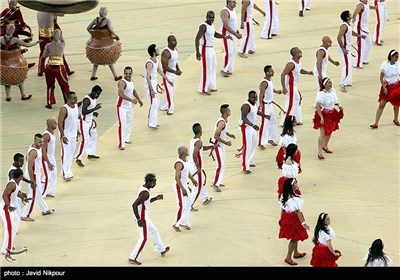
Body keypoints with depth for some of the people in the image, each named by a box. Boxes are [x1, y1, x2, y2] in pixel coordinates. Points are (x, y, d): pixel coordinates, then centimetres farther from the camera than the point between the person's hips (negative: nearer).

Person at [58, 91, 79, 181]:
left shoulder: (76, 106, 4)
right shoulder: (64, 109, -21)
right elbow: (60, 123, -21)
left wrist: (77, 131, 19)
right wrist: (62, 136, -24)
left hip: (73, 134, 8)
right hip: (66, 135, -8)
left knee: (71, 154, 14)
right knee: (65, 154, -5)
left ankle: (67, 171, 24)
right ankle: (66, 174, -2)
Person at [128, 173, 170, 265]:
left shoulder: (143, 188, 5)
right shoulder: (145, 192, -25)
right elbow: (134, 205, -31)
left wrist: (156, 198, 10)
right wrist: (138, 220, -29)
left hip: (144, 216, 10)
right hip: (142, 217, -10)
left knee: (154, 231, 25)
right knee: (143, 238, -2)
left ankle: (162, 250, 40)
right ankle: (132, 258, 3)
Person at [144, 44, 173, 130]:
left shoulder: (156, 61, 3)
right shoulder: (149, 63, -26)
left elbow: (160, 71, 19)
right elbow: (148, 77, -28)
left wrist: (168, 80, 24)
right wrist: (152, 90, -30)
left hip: (154, 84, 10)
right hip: (149, 85, -10)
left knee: (157, 103, 17)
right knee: (153, 104, -8)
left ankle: (154, 122, 26)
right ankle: (152, 124, -1)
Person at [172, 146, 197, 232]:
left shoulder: (185, 160, 5)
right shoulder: (179, 163, -24)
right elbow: (177, 178, -29)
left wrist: (192, 179, 33)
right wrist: (183, 189, -32)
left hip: (184, 185, 9)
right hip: (179, 186, -9)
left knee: (188, 204, 13)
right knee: (182, 206, -7)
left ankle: (184, 222, 23)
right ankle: (176, 224, 5)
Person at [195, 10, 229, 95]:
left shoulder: (212, 25, 7)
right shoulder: (203, 26, -20)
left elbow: (215, 34, 26)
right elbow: (197, 39, -26)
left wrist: (225, 37, 12)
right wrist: (197, 52, -33)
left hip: (212, 49, 9)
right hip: (205, 49, -9)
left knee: (213, 68, 17)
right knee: (206, 70, -6)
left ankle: (211, 86, 28)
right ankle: (203, 90, 1)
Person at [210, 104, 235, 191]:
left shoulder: (225, 120, 4)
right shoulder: (221, 122, -26)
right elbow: (216, 136, -30)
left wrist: (229, 134, 7)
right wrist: (226, 142, -27)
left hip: (221, 145, 10)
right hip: (216, 145, -10)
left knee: (223, 164, 16)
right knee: (220, 165, -10)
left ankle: (219, 182, 27)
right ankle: (215, 184, -2)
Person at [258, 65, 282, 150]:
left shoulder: (270, 80, 4)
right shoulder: (264, 83, -24)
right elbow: (261, 94, -32)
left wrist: (276, 91, 33)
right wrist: (260, 105, -40)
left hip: (270, 104, 10)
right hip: (265, 105, -10)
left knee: (273, 121, 19)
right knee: (264, 124, -7)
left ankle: (270, 139, 33)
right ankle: (260, 143, -2)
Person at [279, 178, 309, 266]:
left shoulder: (284, 196, -3)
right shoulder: (294, 198, -28)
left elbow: (283, 209, 7)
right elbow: (298, 211, -24)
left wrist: (281, 219, 18)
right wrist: (303, 223, -18)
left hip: (287, 217, 9)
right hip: (294, 218, -9)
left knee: (295, 237, 25)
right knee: (295, 238, 6)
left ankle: (296, 253, 42)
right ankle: (288, 258, 12)